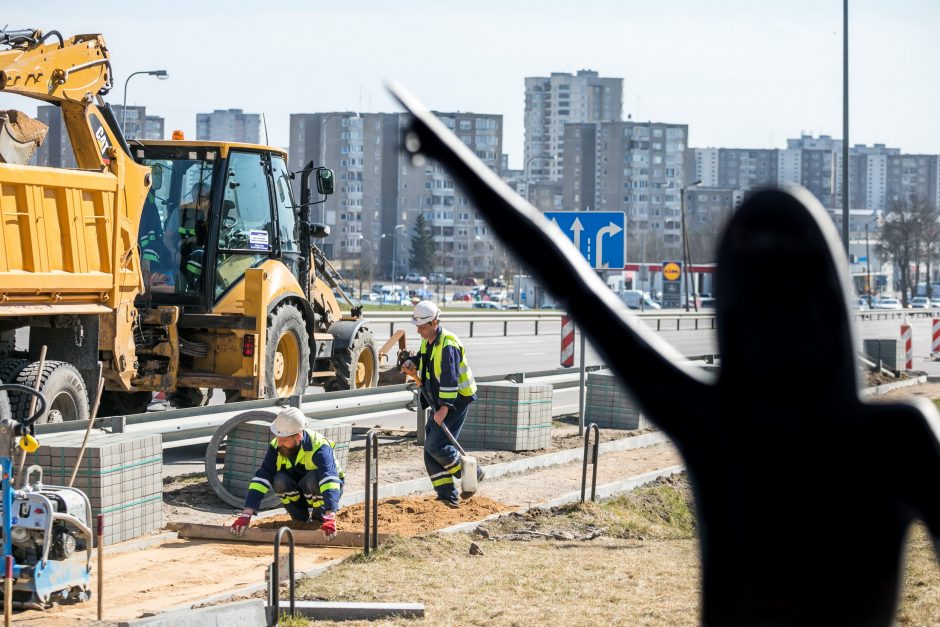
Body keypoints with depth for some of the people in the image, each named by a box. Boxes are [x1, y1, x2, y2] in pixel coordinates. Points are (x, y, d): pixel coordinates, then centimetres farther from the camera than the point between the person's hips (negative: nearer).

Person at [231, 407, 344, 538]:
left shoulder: (319, 446, -32)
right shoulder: (276, 447, -19)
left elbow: (329, 479, -45)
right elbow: (261, 479, -25)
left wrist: (330, 517, -58)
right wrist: (246, 515, -36)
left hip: (320, 493, -4)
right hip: (297, 494, 4)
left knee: (312, 479, -35)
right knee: (279, 480, -27)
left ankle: (320, 515, -8)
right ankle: (300, 517, -3)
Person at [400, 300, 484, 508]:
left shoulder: (447, 345, -21)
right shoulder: (428, 342, 9)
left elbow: (450, 379, -26)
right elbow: (422, 358, 31)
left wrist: (444, 408, -30)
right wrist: (412, 363, 8)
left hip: (456, 400, -10)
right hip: (440, 401, 10)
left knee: (436, 445, -14)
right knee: (430, 448, 4)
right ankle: (448, 495, 7)